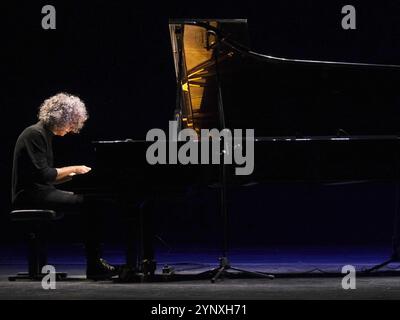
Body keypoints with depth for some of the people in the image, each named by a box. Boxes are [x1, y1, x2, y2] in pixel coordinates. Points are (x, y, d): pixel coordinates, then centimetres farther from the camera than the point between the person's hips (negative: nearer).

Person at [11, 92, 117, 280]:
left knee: (89, 201, -4)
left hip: (40, 192, 10)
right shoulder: (35, 134, -13)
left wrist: (74, 174, 6)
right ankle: (94, 266, -16)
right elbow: (42, 173, -22)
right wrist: (73, 169, -13)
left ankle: (96, 263, -11)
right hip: (31, 195, -10)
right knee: (86, 203, -20)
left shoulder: (44, 135, 17)